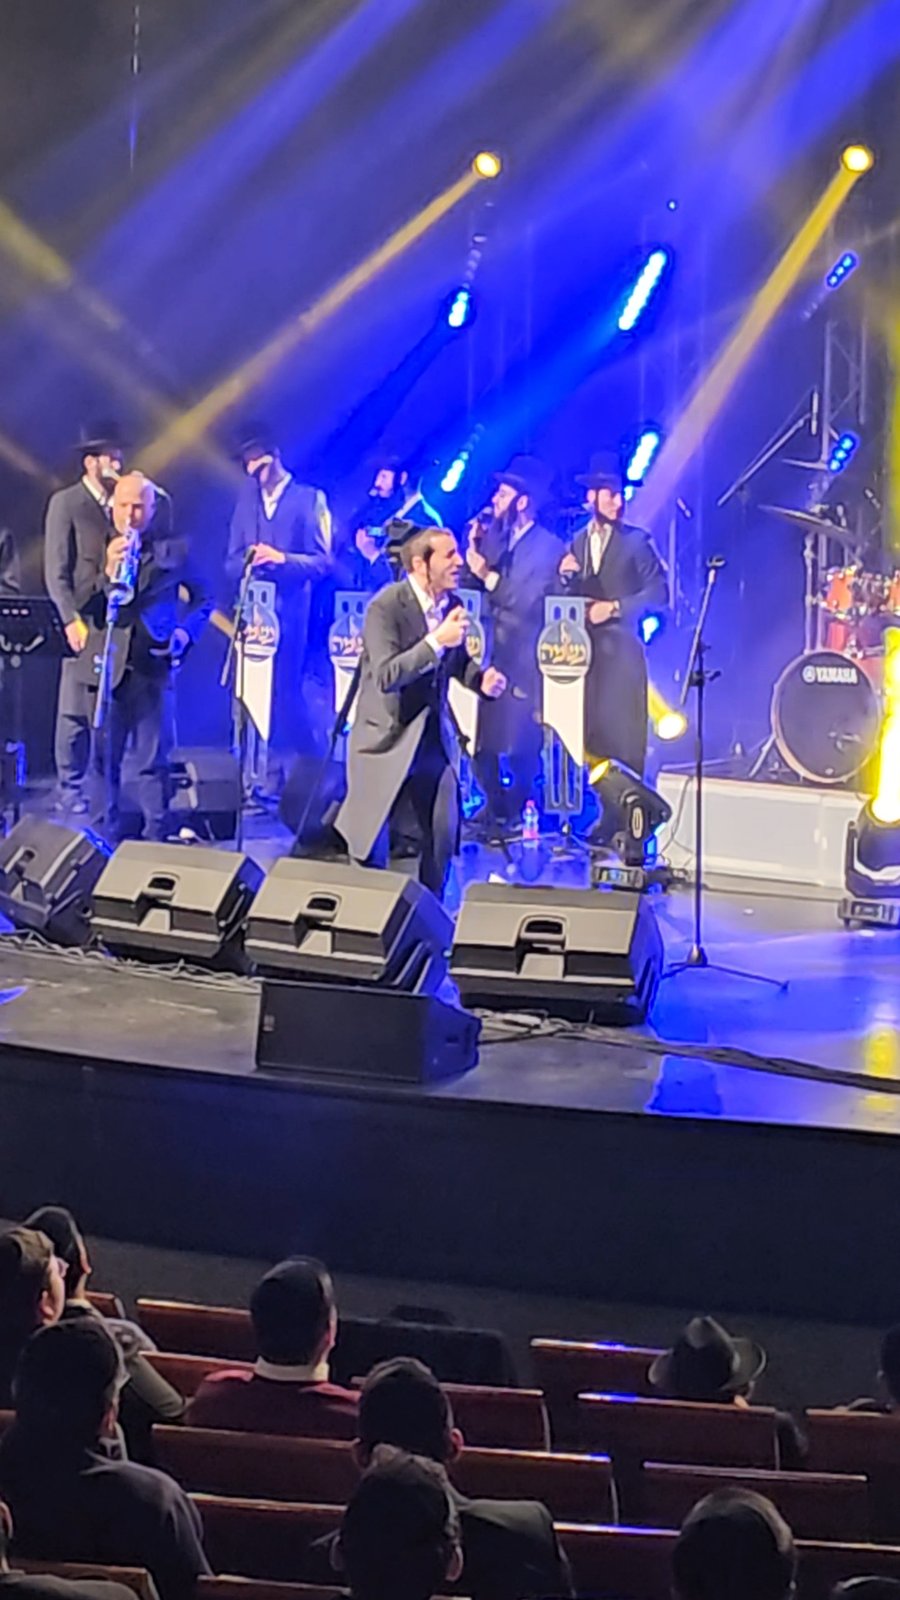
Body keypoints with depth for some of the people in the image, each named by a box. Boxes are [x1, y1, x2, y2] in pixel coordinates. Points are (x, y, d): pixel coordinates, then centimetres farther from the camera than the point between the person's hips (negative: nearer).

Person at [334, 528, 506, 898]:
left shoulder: (453, 605, 2)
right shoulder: (385, 607, -18)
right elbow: (385, 676, -28)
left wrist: (481, 678, -6)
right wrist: (436, 641, -35)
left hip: (435, 736, 6)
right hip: (387, 737, -5)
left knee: (443, 835, 3)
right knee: (369, 842, 4)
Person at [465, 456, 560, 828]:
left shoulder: (549, 548, -7)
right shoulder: (492, 536, 12)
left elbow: (533, 604, -18)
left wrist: (489, 577, -17)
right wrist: (474, 548, -5)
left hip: (523, 665, -6)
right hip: (488, 656, 6)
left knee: (521, 751, -3)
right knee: (480, 744, 6)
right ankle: (496, 814, 21)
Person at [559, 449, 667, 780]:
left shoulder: (636, 541, 2)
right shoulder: (576, 543, 13)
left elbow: (658, 594, -6)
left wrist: (614, 607, -11)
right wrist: (565, 577, -9)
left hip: (621, 650, -4)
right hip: (583, 648, 4)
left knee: (621, 733, -6)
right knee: (584, 732, 0)